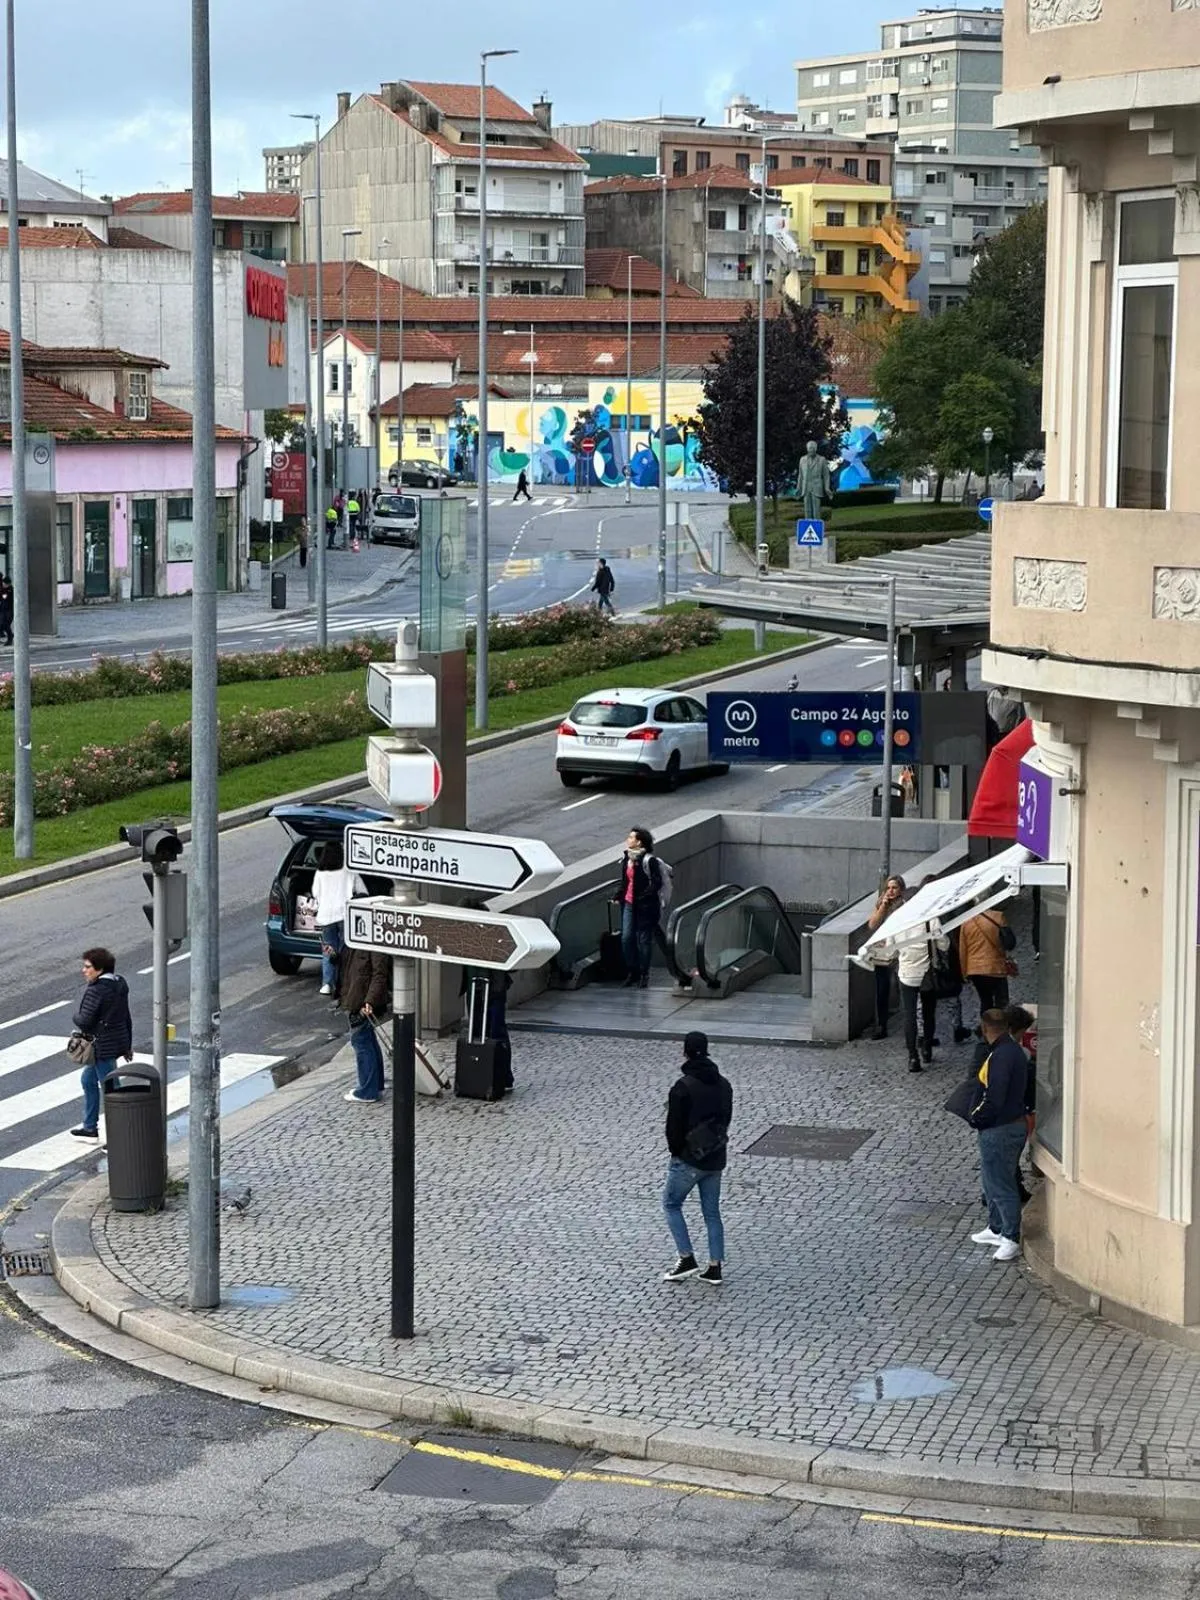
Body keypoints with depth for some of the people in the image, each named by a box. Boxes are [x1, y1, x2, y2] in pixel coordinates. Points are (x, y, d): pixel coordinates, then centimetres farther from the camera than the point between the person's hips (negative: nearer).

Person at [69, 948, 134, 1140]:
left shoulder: (95, 990, -21)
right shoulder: (119, 985, 6)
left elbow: (84, 1021, -24)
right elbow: (126, 1017, 13)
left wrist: (75, 1018, 0)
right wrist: (128, 1044, 21)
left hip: (102, 1046, -10)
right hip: (119, 1042, 10)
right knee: (88, 1079, 25)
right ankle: (90, 1127, 35)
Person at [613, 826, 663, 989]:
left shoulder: (648, 860, -15)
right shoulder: (626, 858, 8)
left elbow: (657, 882, -15)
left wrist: (643, 897, -20)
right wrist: (617, 895, 9)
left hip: (644, 906, -7)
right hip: (628, 903, 7)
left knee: (643, 939, 2)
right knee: (626, 938, 5)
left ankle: (643, 975, 12)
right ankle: (631, 973, 17)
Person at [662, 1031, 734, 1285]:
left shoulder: (683, 1087, -18)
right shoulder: (723, 1085, 4)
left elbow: (674, 1124, -14)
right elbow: (726, 1118, 12)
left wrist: (675, 1151, 2)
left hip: (689, 1159, -6)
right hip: (716, 1159, 6)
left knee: (671, 1205, 10)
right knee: (712, 1212, 13)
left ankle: (687, 1260, 2)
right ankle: (714, 1268, 13)